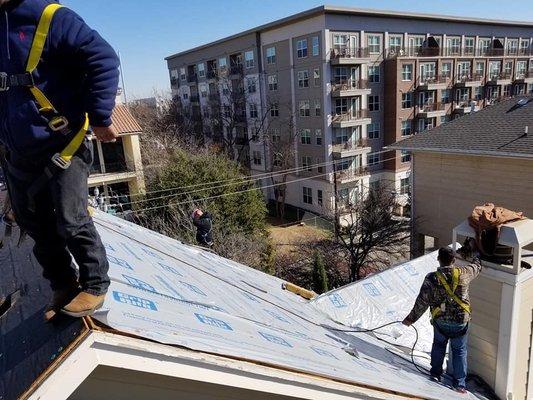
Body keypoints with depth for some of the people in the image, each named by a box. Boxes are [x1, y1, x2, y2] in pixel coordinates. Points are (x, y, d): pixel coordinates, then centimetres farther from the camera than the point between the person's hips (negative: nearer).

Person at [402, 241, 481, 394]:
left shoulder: (431, 278, -18)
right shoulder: (463, 274, -15)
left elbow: (422, 302, -14)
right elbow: (477, 266, 8)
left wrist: (411, 318, -2)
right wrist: (475, 251, 27)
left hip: (440, 321, 0)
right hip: (461, 321, 1)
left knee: (438, 345, 25)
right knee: (459, 351, 18)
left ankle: (436, 373, 34)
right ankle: (460, 383, 24)